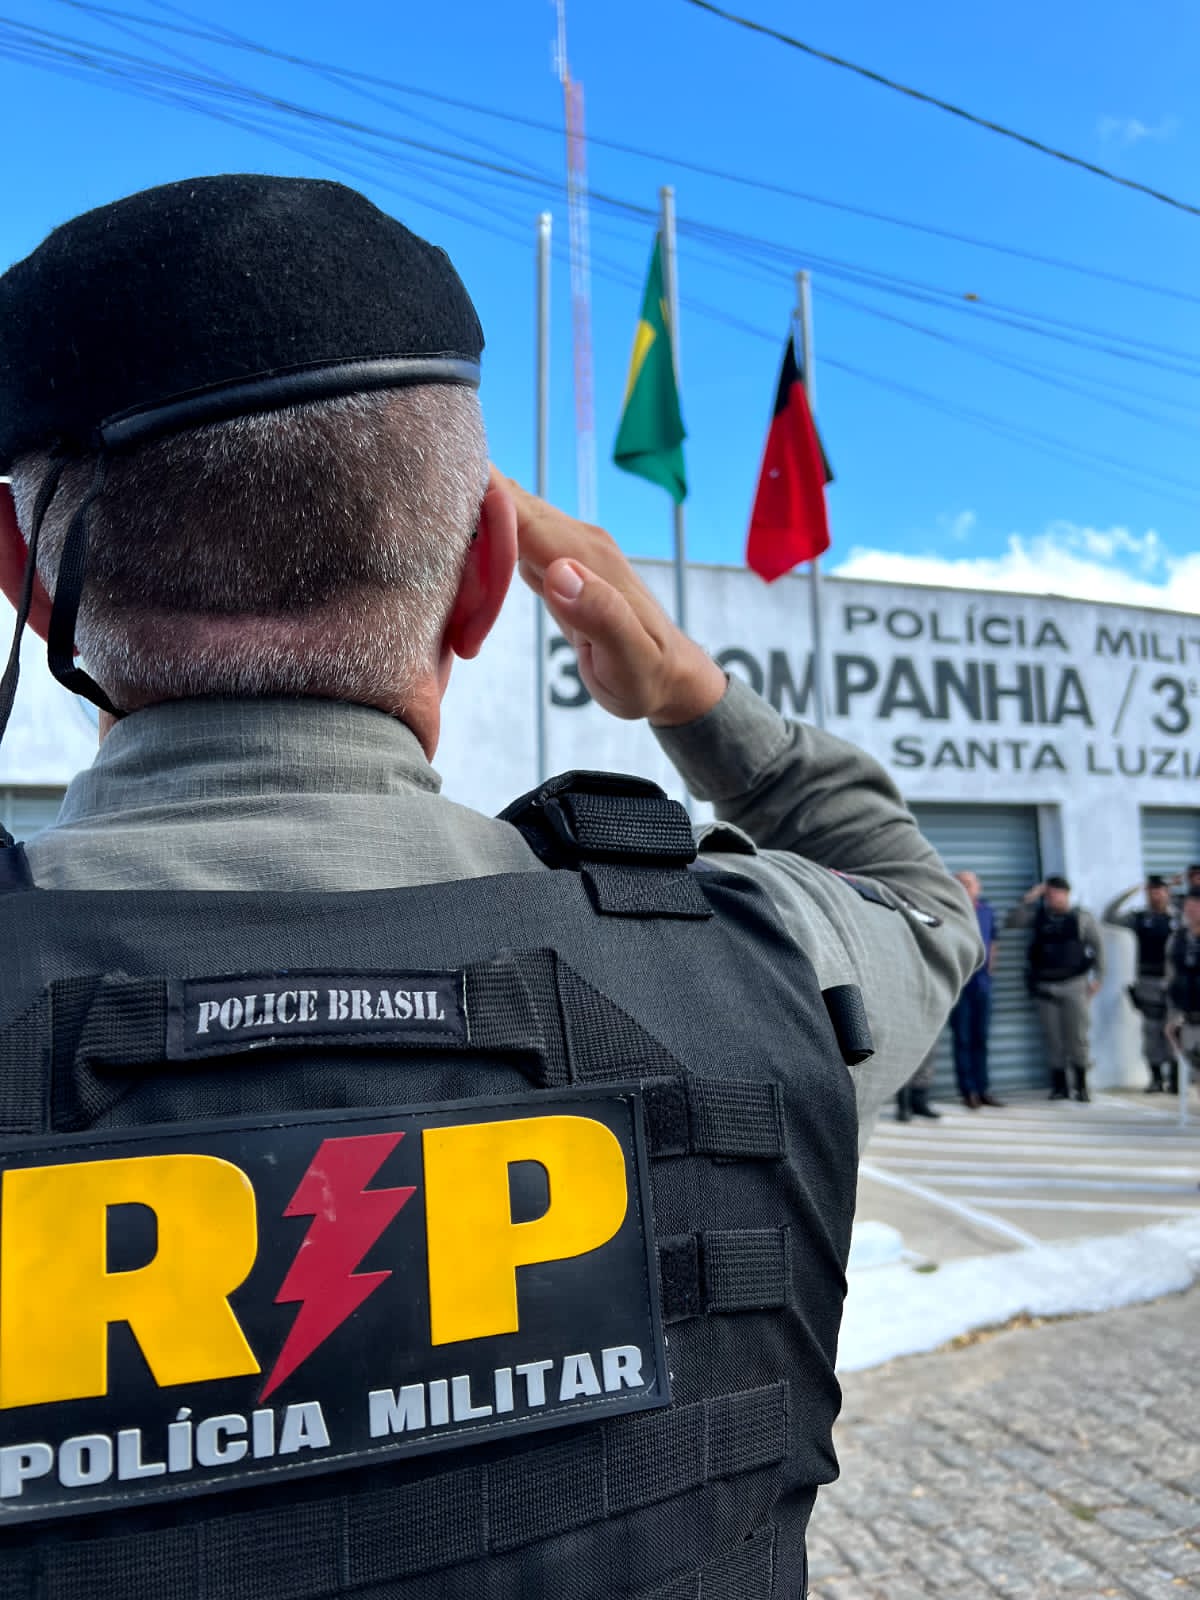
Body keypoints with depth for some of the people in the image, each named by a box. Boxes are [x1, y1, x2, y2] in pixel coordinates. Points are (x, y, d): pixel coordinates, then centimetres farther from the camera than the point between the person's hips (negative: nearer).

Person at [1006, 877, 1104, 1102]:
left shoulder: (1082, 917, 1)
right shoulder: (1039, 915, 7)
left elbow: (1097, 947, 2)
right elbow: (1010, 921, -1)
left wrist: (1097, 978, -5)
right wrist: (1028, 900, -7)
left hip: (1074, 983, -2)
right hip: (1045, 986, 2)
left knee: (1078, 1036, -2)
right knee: (1053, 1038, 5)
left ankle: (1081, 1085, 9)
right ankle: (1060, 1086, 13)